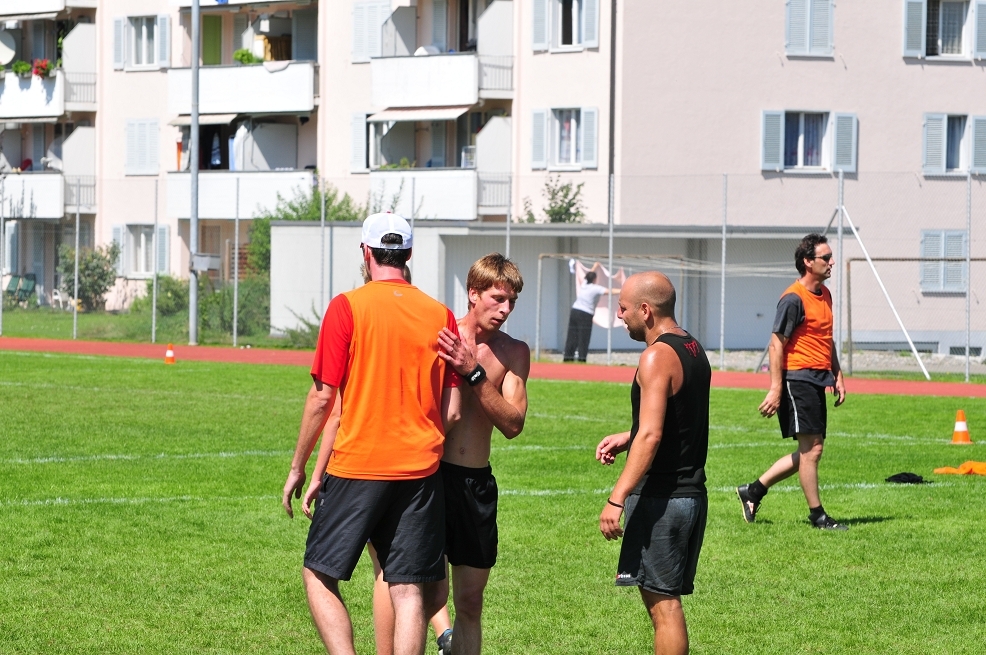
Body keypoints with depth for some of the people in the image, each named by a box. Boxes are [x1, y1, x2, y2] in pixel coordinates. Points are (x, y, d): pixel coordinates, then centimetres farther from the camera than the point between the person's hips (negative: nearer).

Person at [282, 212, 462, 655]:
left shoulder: (348, 307, -7)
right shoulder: (440, 315, 4)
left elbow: (322, 397, -7)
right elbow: (452, 412, 4)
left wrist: (298, 467, 4)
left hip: (356, 468, -3)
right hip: (419, 470, 3)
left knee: (319, 576, 9)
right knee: (409, 592, 4)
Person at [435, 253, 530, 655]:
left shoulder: (514, 353, 6)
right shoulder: (437, 337, -4)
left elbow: (513, 424, -7)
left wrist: (474, 373, -16)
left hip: (477, 482, 4)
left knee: (470, 600, 10)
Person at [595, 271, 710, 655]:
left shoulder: (657, 357, -15)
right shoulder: (694, 350, 14)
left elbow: (651, 436, -23)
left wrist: (617, 499, -25)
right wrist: (628, 437, 20)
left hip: (660, 497, -10)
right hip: (691, 492, 10)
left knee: (662, 602, -6)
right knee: (666, 600, 15)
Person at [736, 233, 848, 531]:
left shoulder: (825, 294, 15)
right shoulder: (793, 299, -13)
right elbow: (776, 344, -14)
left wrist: (838, 375, 18)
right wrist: (776, 389, -18)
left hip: (817, 381, 9)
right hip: (798, 379, -9)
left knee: (810, 451, 11)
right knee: (811, 448, -6)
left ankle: (753, 491, 20)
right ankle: (817, 515, 2)